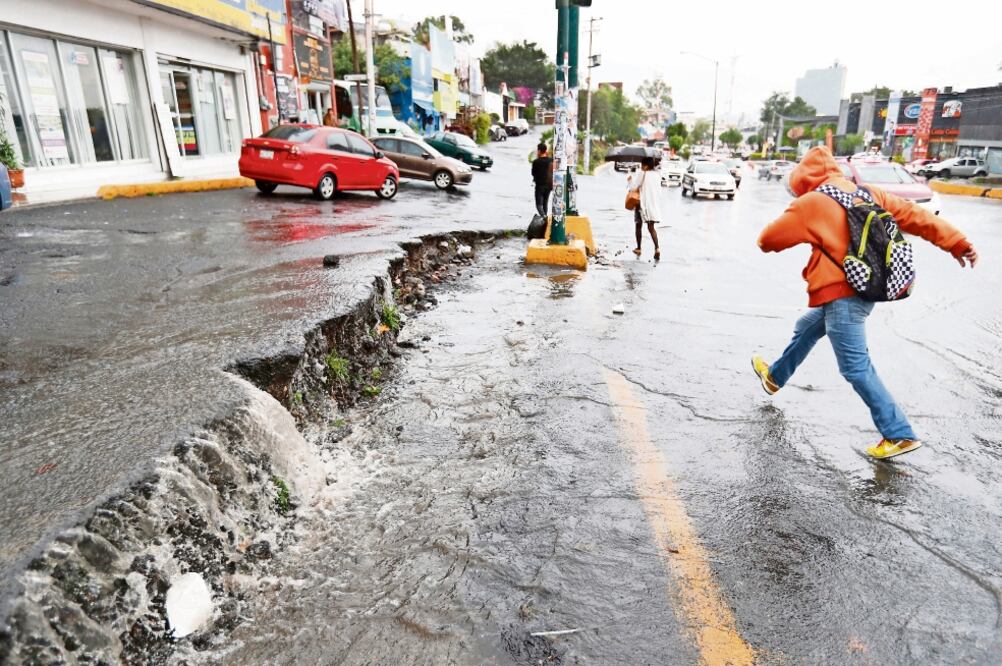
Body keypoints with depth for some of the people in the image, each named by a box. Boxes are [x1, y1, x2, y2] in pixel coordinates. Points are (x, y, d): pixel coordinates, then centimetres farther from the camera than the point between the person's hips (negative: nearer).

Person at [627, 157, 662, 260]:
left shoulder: (642, 174, -9)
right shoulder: (657, 176, 8)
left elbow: (633, 187, -10)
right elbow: (658, 190, 13)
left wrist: (629, 180, 9)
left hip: (643, 204, -4)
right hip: (654, 204, 4)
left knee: (639, 226, 12)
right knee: (651, 227, 2)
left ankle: (638, 248, 20)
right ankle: (657, 248, -18)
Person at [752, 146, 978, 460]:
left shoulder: (811, 203, -11)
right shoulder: (868, 194, 7)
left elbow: (768, 240, -5)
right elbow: (913, 215, 5)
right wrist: (956, 242, 8)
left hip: (840, 295, -9)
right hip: (865, 289, 9)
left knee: (856, 368, -2)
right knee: (806, 329, 27)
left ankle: (899, 434, 3)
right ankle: (775, 377, 46)